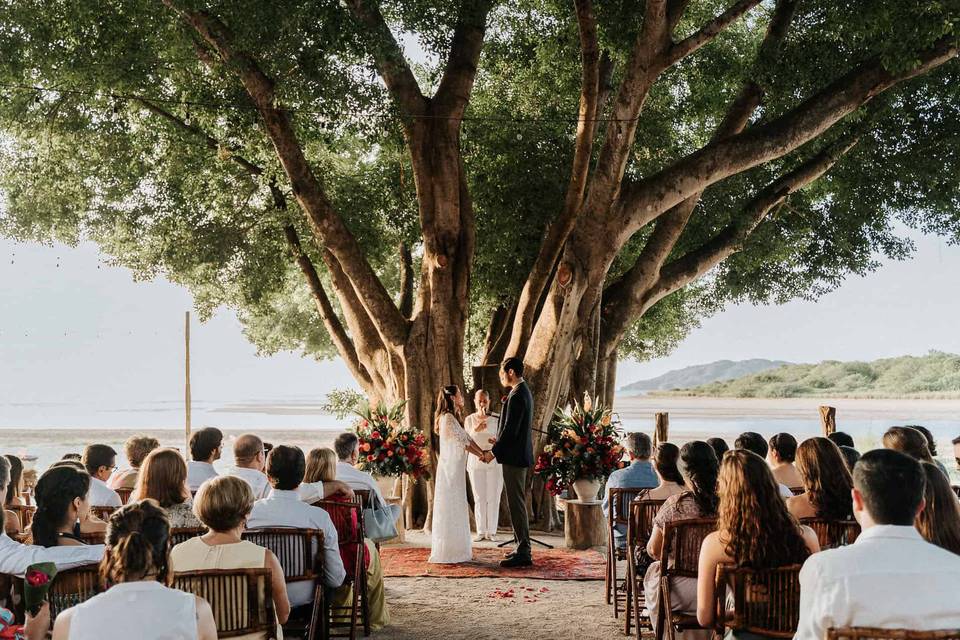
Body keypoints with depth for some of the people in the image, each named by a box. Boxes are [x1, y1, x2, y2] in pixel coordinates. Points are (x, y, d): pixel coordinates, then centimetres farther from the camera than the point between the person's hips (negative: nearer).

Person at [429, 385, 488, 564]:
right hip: (450, 469, -10)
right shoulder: (447, 418, -14)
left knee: (456, 508, 12)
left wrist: (483, 453, 3)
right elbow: (462, 442, -15)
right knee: (450, 508, -6)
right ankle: (445, 554, -2)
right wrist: (482, 455, -7)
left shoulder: (452, 418, 17)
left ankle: (455, 550, 17)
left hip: (455, 469, 10)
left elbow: (467, 438, 13)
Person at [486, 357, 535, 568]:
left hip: (513, 456, -11)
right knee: (518, 503, 15)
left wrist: (494, 452, -14)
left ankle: (523, 553, -3)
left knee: (516, 503, -6)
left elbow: (510, 429, -21)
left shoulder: (517, 396, -18)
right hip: (519, 455, 11)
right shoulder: (524, 392, 14)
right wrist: (499, 440, 18)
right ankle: (523, 548, 22)